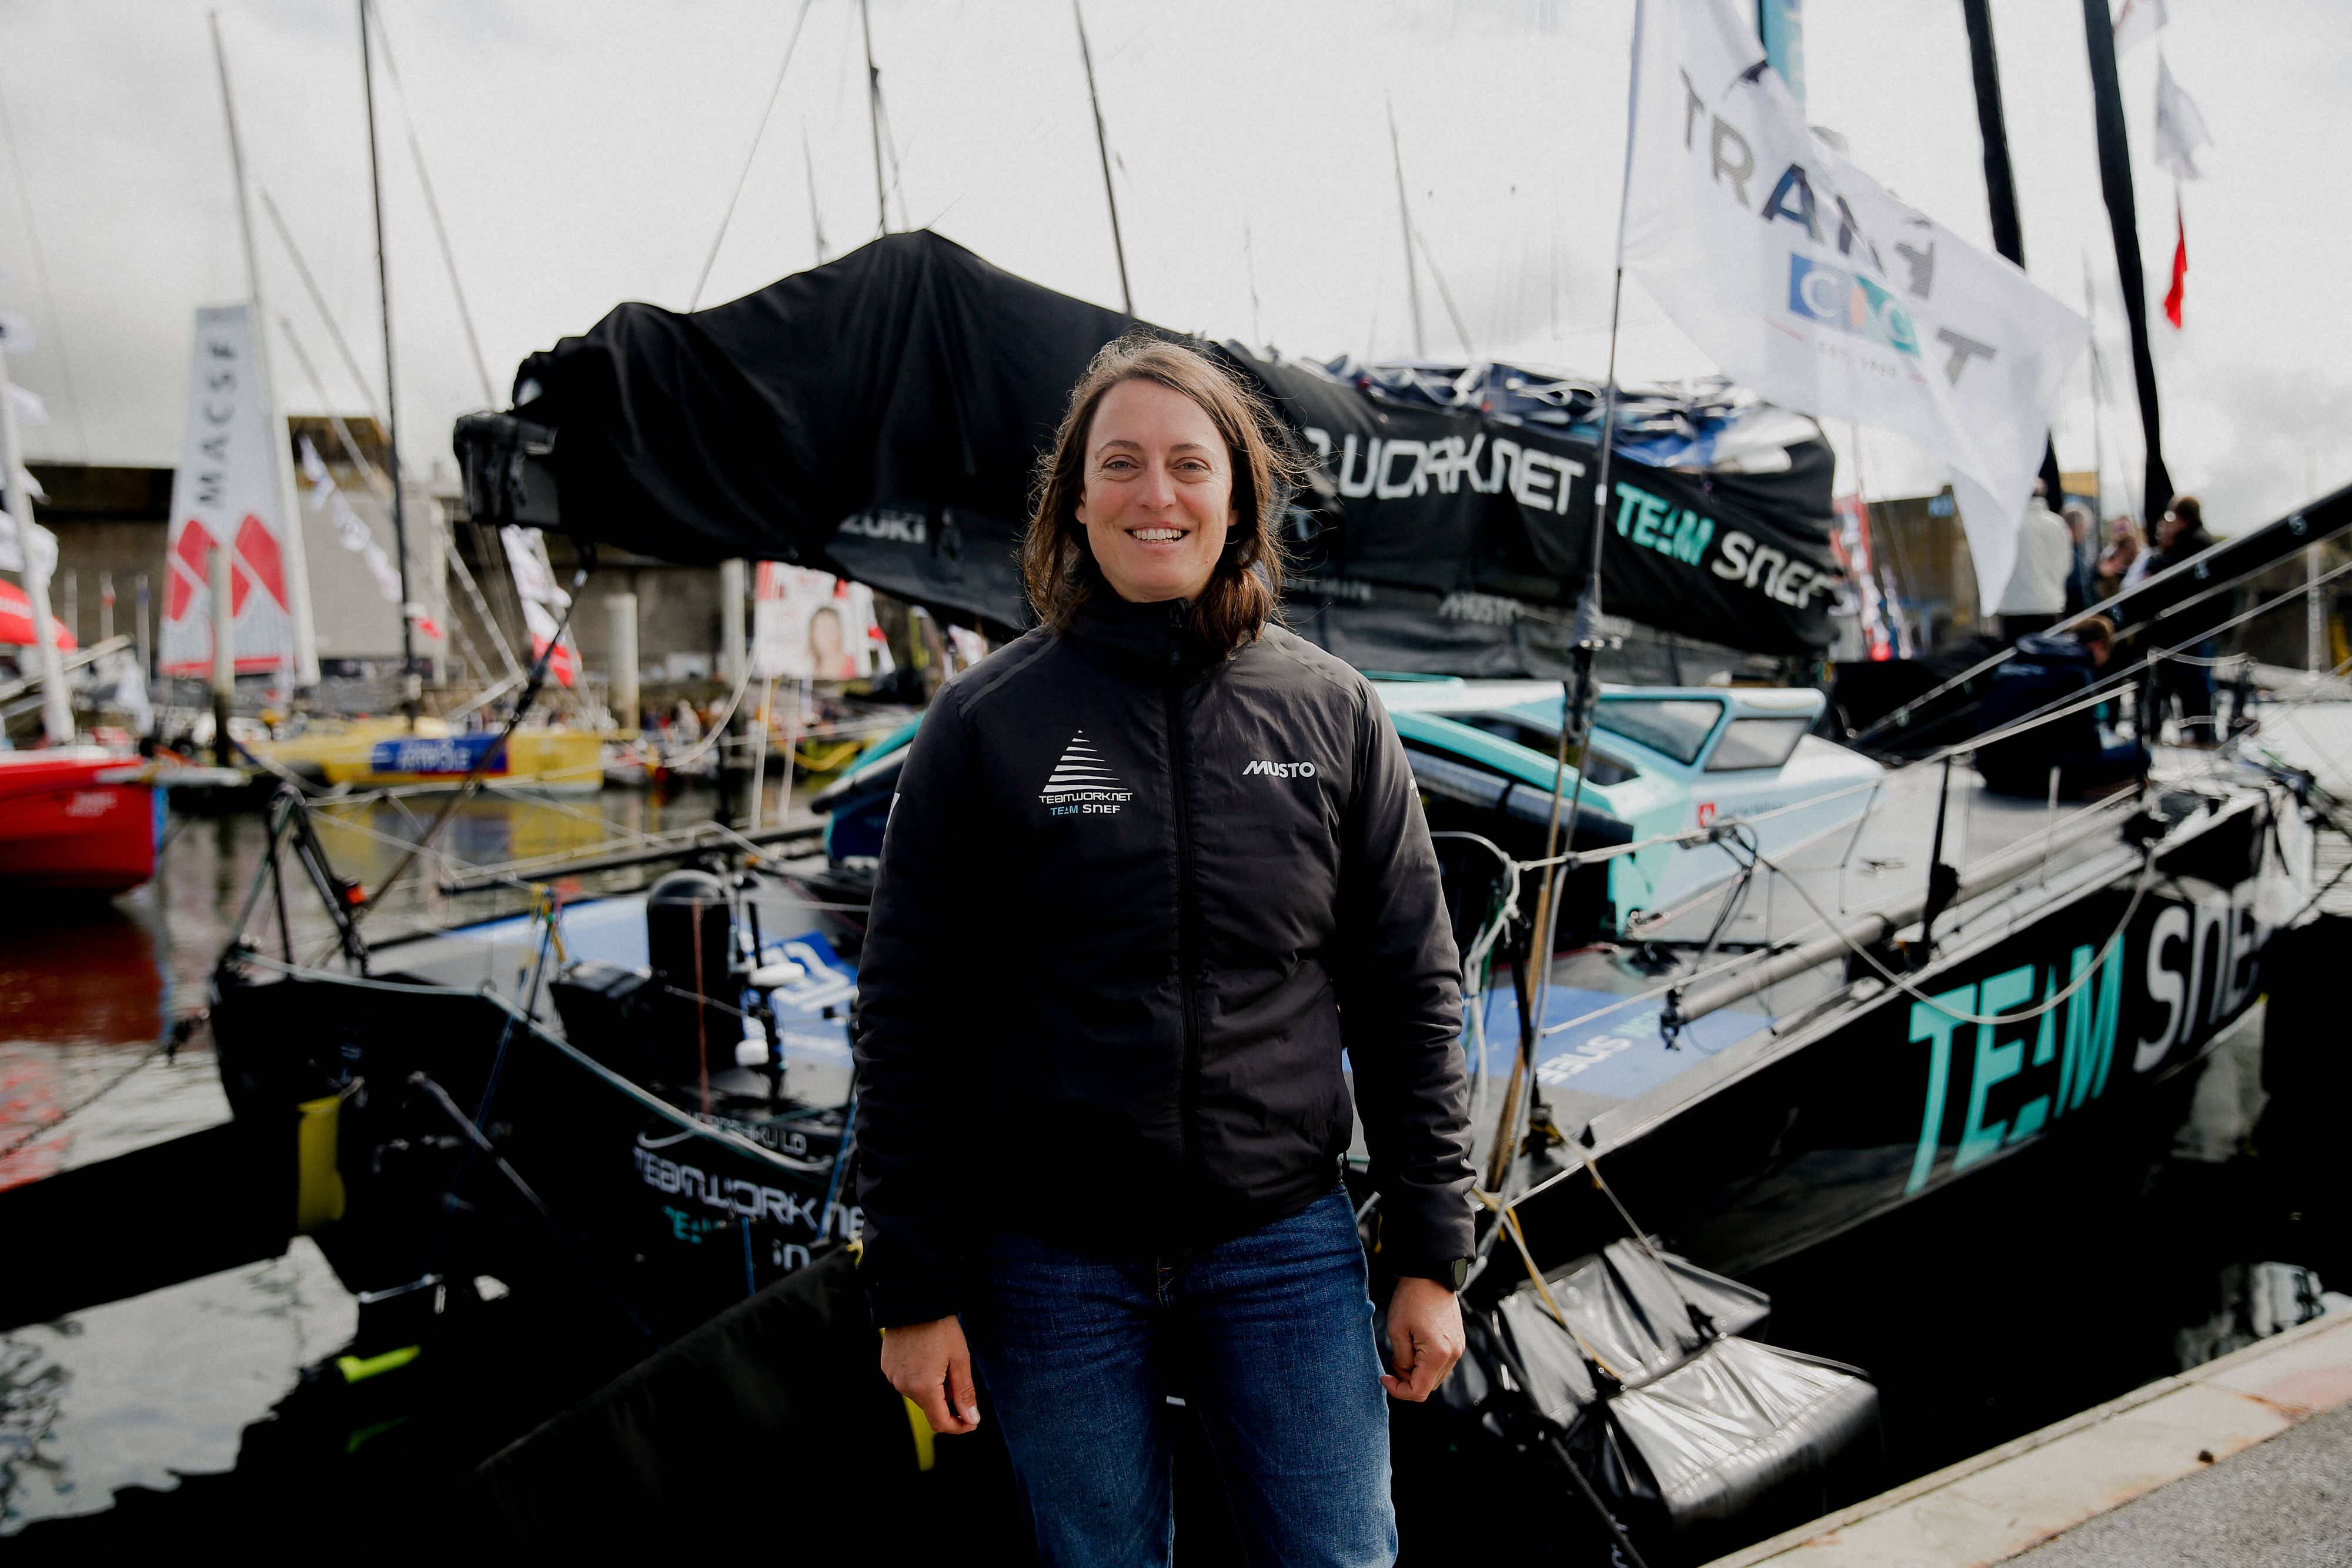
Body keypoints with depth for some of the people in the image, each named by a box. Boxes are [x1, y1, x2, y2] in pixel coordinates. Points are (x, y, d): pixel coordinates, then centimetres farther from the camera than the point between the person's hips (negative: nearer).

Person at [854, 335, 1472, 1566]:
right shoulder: (986, 723, -4)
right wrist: (913, 1290, -2)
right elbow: (907, 1022, -2)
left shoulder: (1333, 714, 1)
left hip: (1286, 1246, 1)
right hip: (1053, 1266, -1)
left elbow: (1411, 996, 4)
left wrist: (1429, 1258, 3)